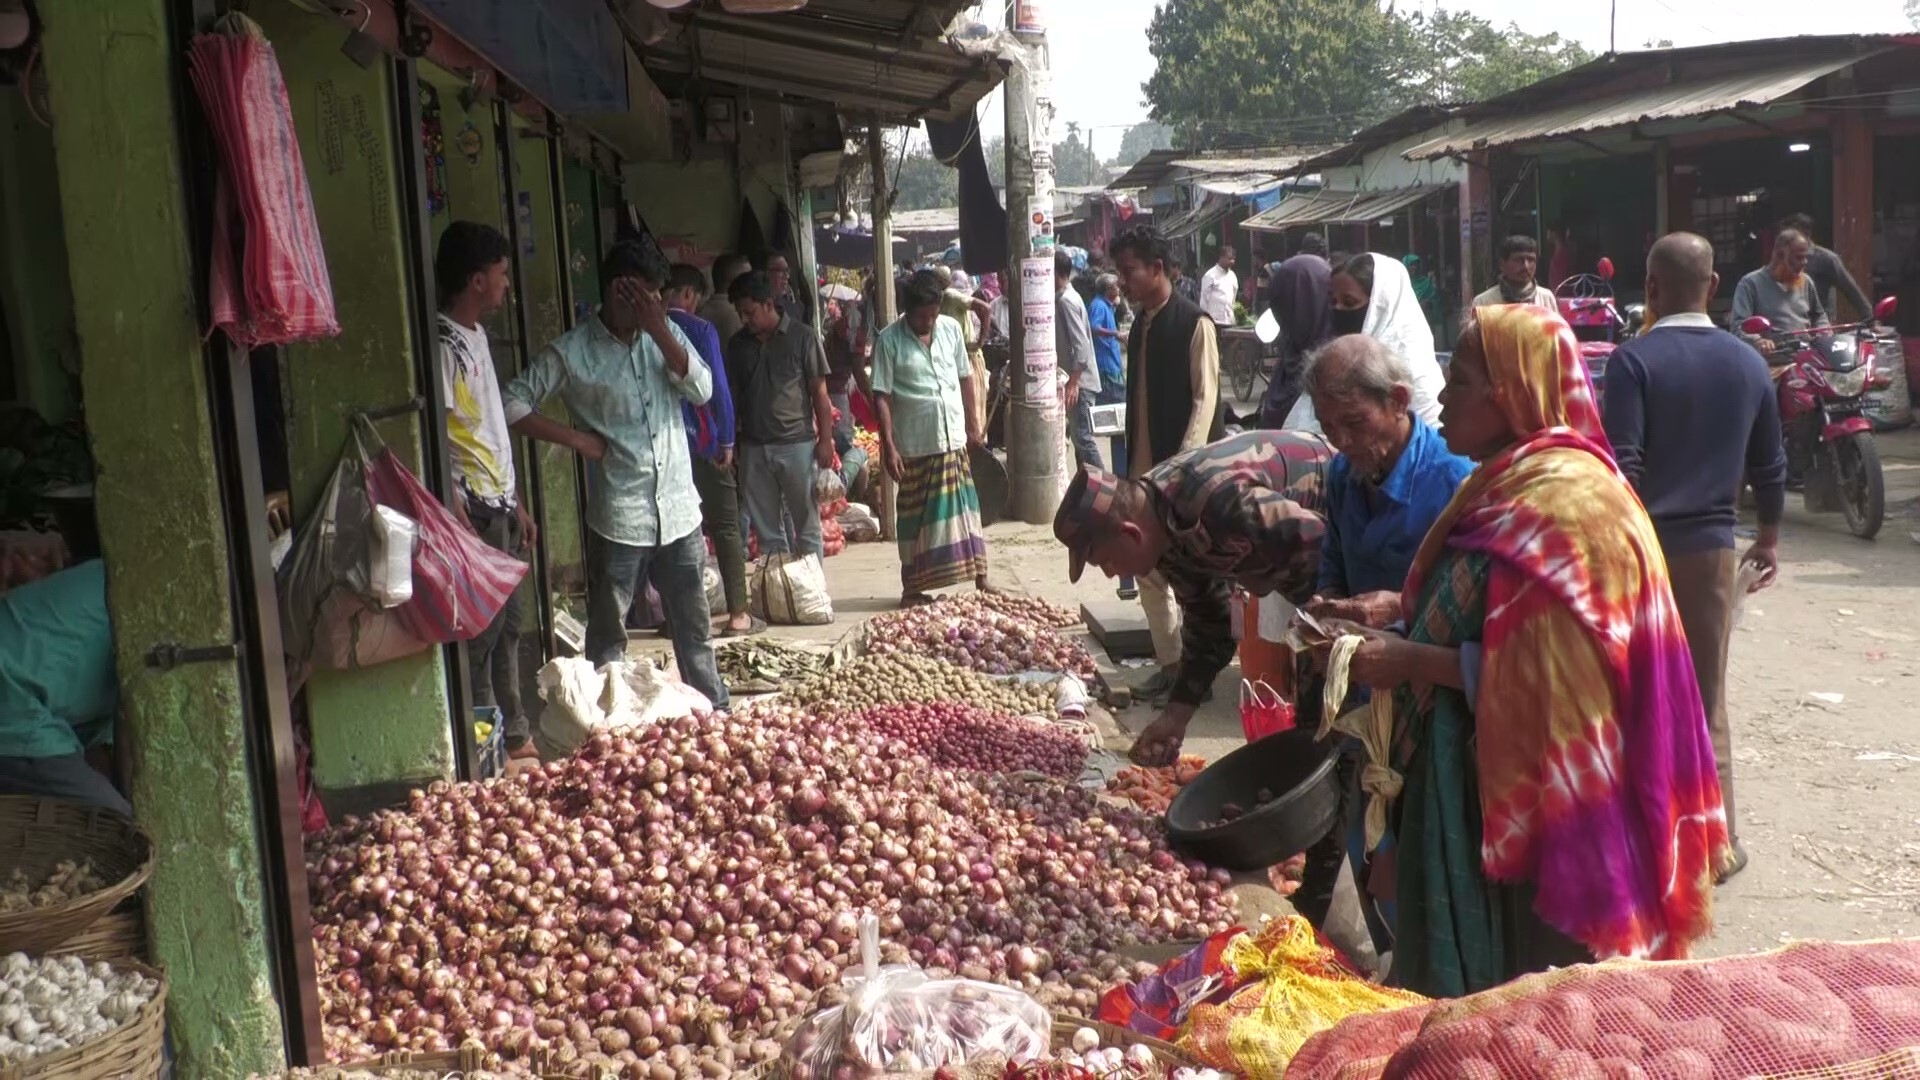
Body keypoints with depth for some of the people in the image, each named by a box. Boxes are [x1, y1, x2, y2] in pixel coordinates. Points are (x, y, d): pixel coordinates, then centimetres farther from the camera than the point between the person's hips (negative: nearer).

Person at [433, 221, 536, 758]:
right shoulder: (444, 344, -16)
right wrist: (461, 523, -23)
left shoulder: (476, 336, 14)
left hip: (499, 506, 10)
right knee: (480, 633, -4)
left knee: (507, 624, 16)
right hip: (473, 512, -10)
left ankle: (516, 739, 27)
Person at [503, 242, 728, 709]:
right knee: (609, 635, 6)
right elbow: (513, 405, -6)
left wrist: (659, 331, -12)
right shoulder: (572, 352, -6)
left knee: (695, 627, 16)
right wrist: (577, 438, -11)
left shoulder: (665, 332, 7)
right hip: (618, 518, -4)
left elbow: (702, 390, -5)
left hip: (679, 511, 4)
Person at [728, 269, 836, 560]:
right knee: (767, 529, 9)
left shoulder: (802, 336, -3)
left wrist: (825, 440, -7)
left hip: (797, 443, -4)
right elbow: (734, 395, 13)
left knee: (807, 525, 4)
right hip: (753, 447, 4)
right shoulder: (738, 344, 7)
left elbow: (819, 391, -2)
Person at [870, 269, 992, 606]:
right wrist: (888, 446, -15)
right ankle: (913, 589, 15)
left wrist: (972, 424, 14)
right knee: (916, 518, 5)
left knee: (965, 510, 8)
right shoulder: (889, 340, -8)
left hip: (954, 439, 4)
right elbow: (882, 397, -10)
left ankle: (980, 579, 15)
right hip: (914, 445, -3)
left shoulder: (951, 329, 4)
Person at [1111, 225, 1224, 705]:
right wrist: (1133, 463, 15)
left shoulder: (1194, 323, -11)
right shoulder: (1141, 323, 13)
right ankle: (1169, 661, 21)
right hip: (1145, 468, 8)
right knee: (1148, 569, 11)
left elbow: (1205, 398, -14)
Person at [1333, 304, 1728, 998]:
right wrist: (1396, 620, 5)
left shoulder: (1564, 499, -19)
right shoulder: (1501, 484, 11)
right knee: (1462, 971, 18)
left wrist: (1412, 662, -19)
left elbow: (1542, 673, -24)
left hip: (1533, 800, -9)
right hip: (1475, 778, 9)